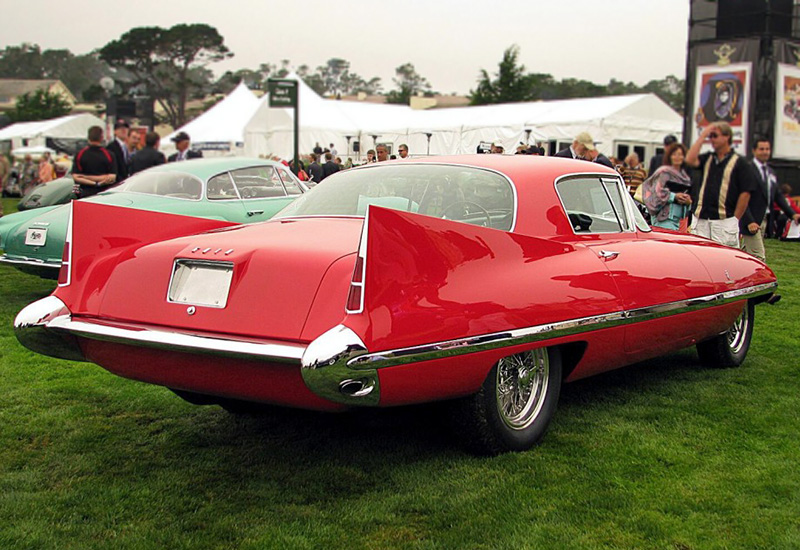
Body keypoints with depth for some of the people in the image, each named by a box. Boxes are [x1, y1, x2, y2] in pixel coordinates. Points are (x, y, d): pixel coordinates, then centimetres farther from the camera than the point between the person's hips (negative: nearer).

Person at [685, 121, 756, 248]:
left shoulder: (740, 163, 1)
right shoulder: (707, 159, 16)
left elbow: (745, 194, -3)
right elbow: (690, 160, -5)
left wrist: (735, 220, -5)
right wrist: (702, 136, 0)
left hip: (725, 221, -4)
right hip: (700, 220, 4)